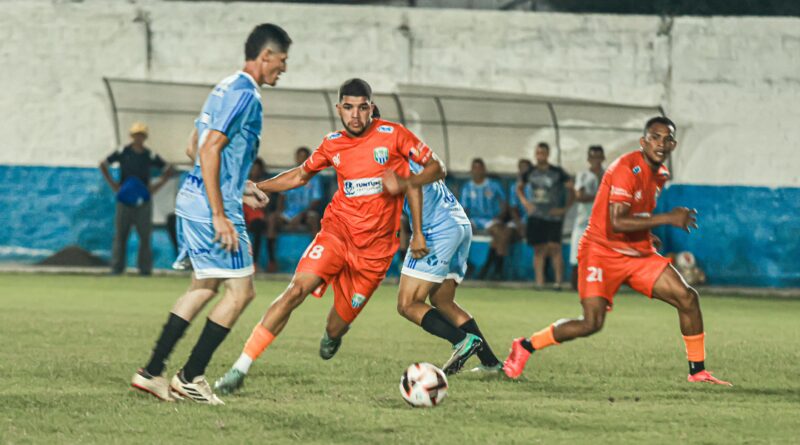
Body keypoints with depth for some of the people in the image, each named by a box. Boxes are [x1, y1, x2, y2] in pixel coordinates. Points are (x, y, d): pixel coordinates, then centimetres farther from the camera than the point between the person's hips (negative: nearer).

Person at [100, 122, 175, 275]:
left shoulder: (150, 156, 3)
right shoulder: (122, 152, 2)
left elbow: (169, 170, 12)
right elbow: (103, 165, 12)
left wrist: (157, 186, 1)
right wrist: (112, 183, 4)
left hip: (143, 199, 0)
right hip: (124, 199, 0)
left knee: (145, 236, -1)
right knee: (120, 234, -1)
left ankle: (145, 268, 3)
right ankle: (117, 267, 1)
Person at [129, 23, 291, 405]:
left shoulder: (226, 88, 16)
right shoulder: (245, 95, -14)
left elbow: (194, 148, 22)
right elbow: (209, 150, -22)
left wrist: (238, 186, 26)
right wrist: (220, 215, -23)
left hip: (192, 201, 10)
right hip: (212, 207, -10)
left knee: (203, 288, 17)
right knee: (241, 291, -1)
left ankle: (152, 372, 15)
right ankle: (190, 378, 2)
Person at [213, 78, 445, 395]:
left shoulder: (393, 135, -4)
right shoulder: (333, 144, 6)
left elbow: (436, 168, 1)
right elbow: (301, 175, 22)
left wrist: (405, 184, -17)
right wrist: (257, 188, 13)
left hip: (375, 247, -1)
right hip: (337, 230, 1)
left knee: (337, 326, 3)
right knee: (297, 289, -23)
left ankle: (333, 335, 46)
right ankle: (241, 368, -23)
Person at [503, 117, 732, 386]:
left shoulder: (661, 174, 9)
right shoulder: (626, 169, -19)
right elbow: (617, 222, -29)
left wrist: (649, 234, 13)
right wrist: (668, 219, -28)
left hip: (639, 253, 8)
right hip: (602, 251, -8)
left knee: (687, 298, -5)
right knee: (591, 323, -17)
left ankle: (698, 370, 6)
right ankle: (525, 346, 3)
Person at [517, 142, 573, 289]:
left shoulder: (557, 172, -2)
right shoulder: (531, 173, 8)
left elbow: (571, 190, 1)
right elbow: (519, 187, 24)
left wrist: (565, 208, -3)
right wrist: (524, 201, 9)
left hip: (553, 216, -3)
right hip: (536, 216, 3)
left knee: (554, 247, -13)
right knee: (539, 249, 1)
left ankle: (558, 280, -12)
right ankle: (539, 281, 1)